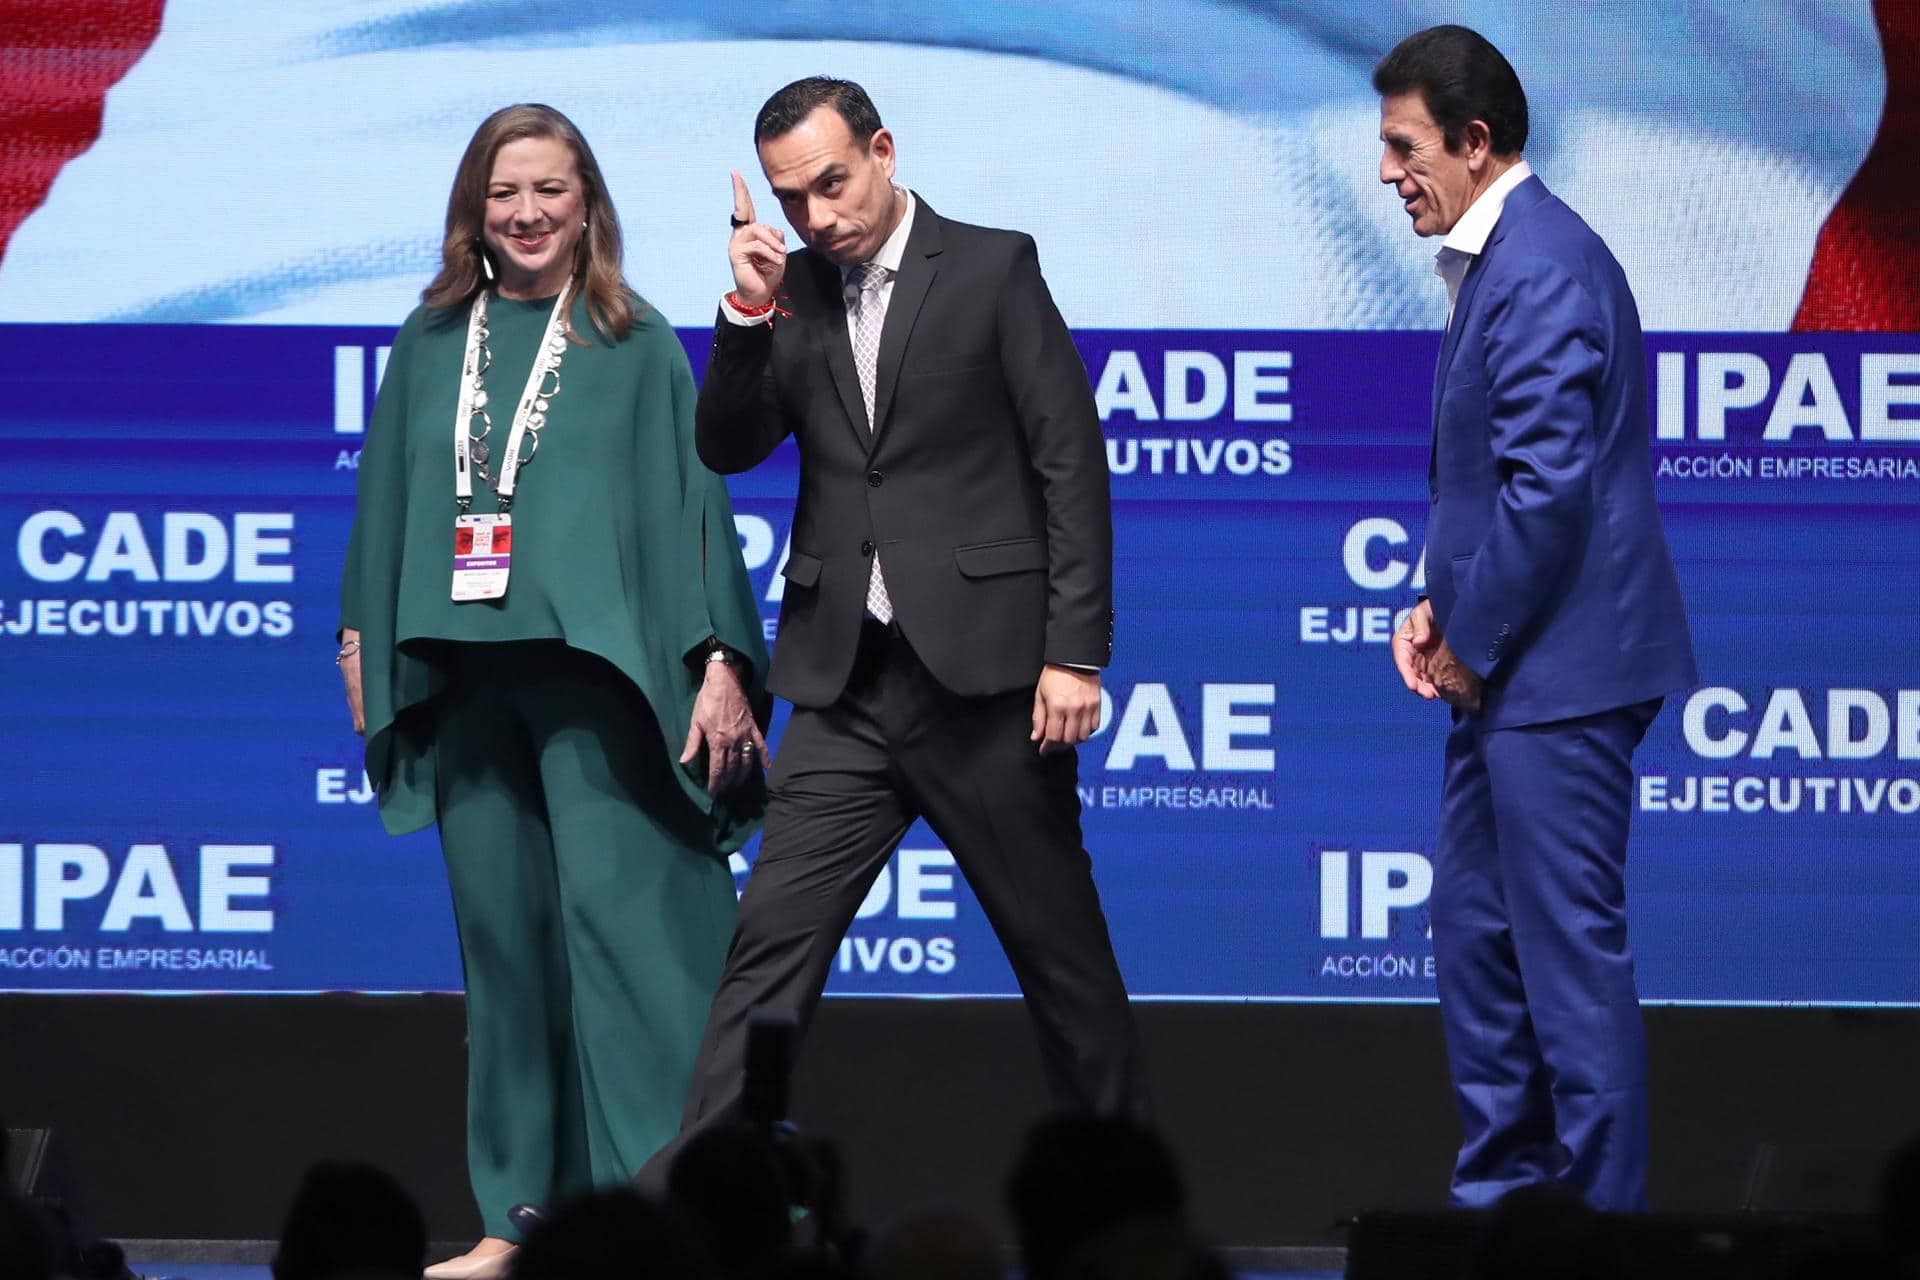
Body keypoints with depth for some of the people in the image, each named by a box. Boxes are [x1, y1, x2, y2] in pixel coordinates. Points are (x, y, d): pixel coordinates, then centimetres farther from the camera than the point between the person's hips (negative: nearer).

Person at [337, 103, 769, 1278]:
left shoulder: (637, 346, 4)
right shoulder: (432, 344, 13)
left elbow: (693, 502, 1)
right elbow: (389, 496, 18)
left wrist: (719, 661, -6)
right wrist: (362, 635, 14)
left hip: (596, 670, -4)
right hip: (466, 674, 4)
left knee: (614, 915, -11)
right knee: (501, 933, 4)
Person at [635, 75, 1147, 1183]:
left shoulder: (994, 270, -2)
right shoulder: (794, 290, 11)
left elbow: (1072, 461, -4)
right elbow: (729, 448, 7)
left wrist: (1077, 653, -11)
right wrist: (749, 312, -8)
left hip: (982, 674, -4)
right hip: (848, 687, 4)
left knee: (1061, 948, 6)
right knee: (772, 943, -5)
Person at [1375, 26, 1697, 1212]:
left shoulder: (1541, 266, -19)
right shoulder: (1496, 259, 14)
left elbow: (1550, 485, -24)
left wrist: (1474, 643, -14)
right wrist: (1439, 606, 8)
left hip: (1558, 668, -11)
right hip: (1509, 668, 11)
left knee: (1570, 947, -6)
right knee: (1477, 933, 16)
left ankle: (1605, 1212, -1)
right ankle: (1502, 1191, 25)